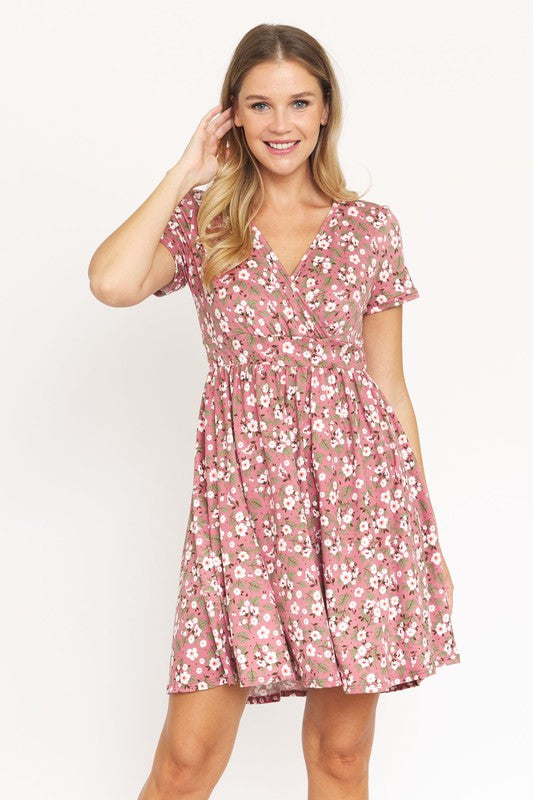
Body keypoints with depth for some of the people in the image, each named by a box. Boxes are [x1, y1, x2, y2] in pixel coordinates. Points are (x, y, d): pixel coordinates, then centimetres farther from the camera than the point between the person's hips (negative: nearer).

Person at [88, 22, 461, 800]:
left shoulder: (371, 228, 8)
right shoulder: (201, 220, 7)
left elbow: (390, 386, 10)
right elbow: (112, 283, -15)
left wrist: (429, 538, 9)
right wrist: (185, 173, -3)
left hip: (357, 487, 1)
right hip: (244, 495, 0)